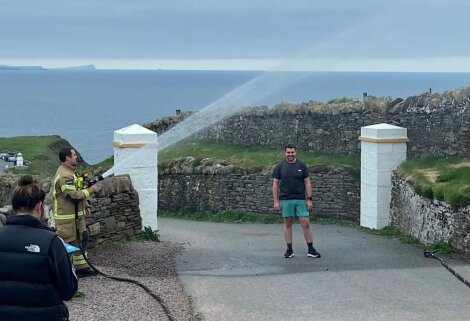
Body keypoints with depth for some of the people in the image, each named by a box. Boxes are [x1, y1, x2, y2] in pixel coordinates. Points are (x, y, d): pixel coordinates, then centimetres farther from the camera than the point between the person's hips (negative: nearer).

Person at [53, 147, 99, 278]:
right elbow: (73, 195, -27)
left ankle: (81, 267, 27)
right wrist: (90, 190, -16)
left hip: (76, 215, 11)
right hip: (66, 217, -11)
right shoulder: (63, 175, -22)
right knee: (68, 243, -5)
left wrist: (85, 206, 19)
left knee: (83, 239, 17)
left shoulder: (70, 172, 14)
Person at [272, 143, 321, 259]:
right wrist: (276, 201, -3)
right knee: (288, 224, 5)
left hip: (301, 199, 0)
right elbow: (275, 184, 3)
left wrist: (309, 199, 0)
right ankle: (289, 250, 13)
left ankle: (311, 249, 4)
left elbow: (307, 183, 7)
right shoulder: (280, 167, 3)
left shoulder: (301, 166, 6)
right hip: (286, 200, 0)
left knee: (305, 223, -3)